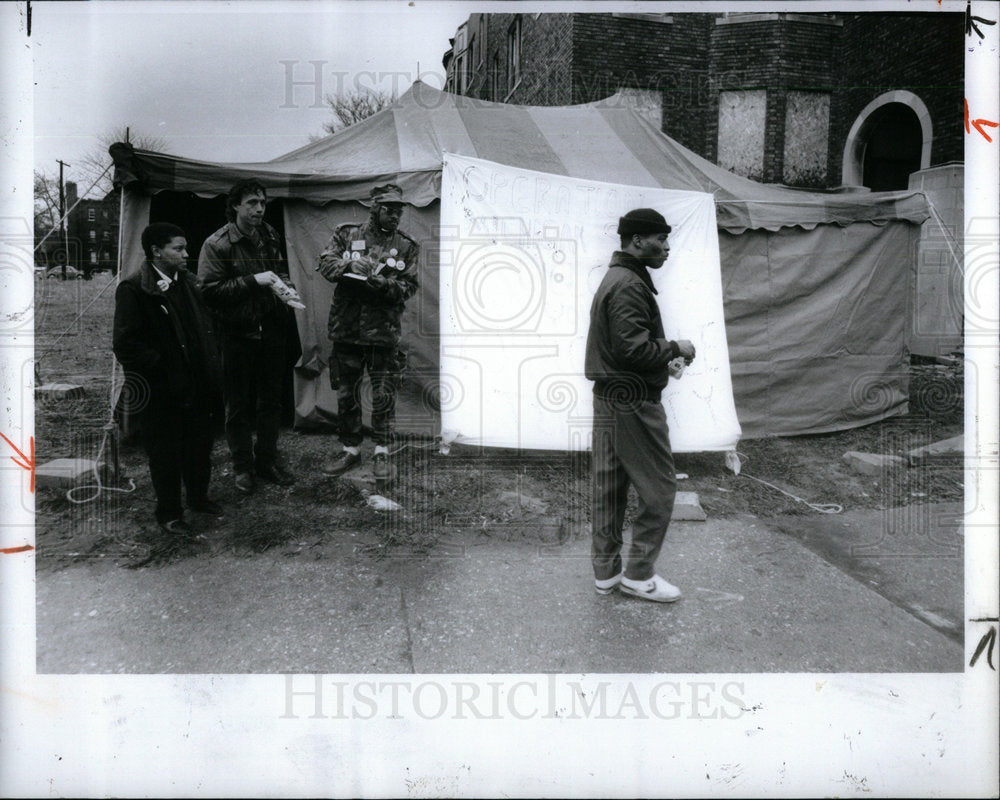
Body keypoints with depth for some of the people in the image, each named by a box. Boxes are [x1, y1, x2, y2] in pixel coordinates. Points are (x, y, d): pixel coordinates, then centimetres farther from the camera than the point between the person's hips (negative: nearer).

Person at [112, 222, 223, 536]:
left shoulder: (188, 282, 8)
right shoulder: (134, 289, -13)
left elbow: (205, 327, 16)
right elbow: (125, 344, -17)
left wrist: (210, 364, 7)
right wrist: (161, 366, -16)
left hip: (195, 384, 6)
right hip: (161, 391, -6)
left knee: (200, 443, 17)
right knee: (165, 452, 7)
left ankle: (199, 497, 38)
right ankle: (169, 513, 23)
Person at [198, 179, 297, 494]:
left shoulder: (270, 235, 8)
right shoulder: (216, 244, -11)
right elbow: (210, 291, -16)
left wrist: (283, 284, 0)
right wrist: (253, 281, -22)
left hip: (271, 329, 5)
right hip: (237, 335, -5)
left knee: (272, 399, 13)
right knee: (239, 404, 5)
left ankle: (267, 459, 28)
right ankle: (242, 466, 20)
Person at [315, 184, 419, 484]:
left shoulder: (406, 247, 6)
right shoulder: (347, 235, 8)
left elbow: (409, 287, 0)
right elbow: (325, 264, -1)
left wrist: (385, 284, -19)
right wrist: (350, 264, -20)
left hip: (384, 334, -1)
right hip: (346, 331, 1)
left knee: (384, 397, 0)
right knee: (345, 394, 10)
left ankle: (382, 453, 14)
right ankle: (350, 449, 24)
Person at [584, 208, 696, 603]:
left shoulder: (614, 279, 18)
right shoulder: (629, 284, -16)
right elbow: (633, 348, -24)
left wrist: (665, 359, 11)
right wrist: (676, 349, -10)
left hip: (609, 398, 11)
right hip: (633, 403, -11)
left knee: (609, 487, 13)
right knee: (659, 488, 0)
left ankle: (606, 570, 22)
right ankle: (639, 573, 9)